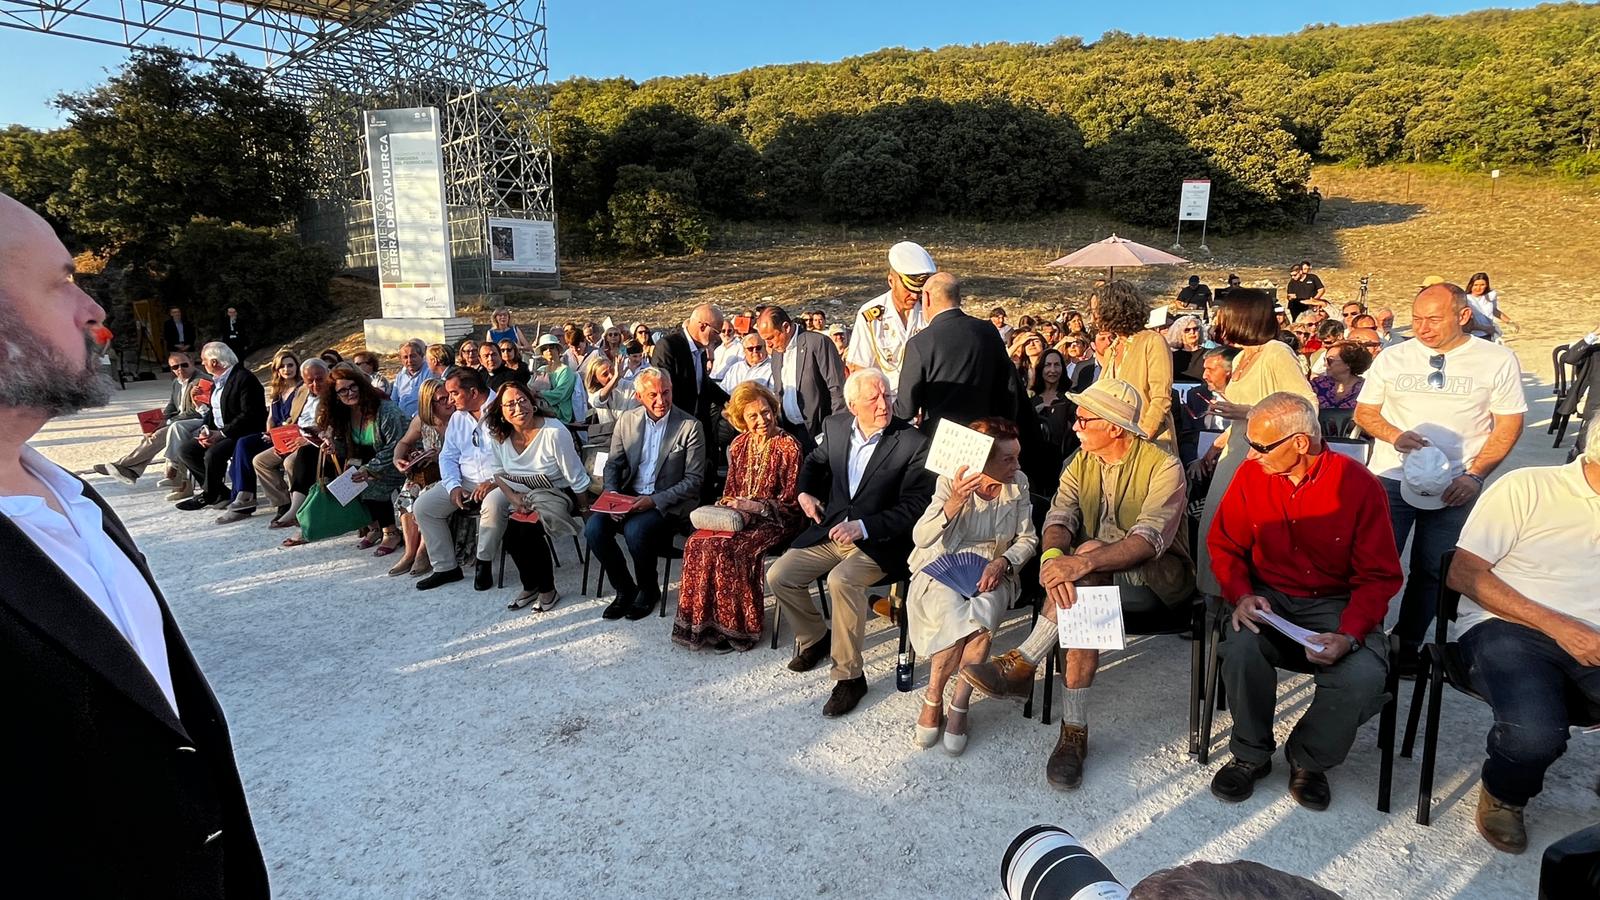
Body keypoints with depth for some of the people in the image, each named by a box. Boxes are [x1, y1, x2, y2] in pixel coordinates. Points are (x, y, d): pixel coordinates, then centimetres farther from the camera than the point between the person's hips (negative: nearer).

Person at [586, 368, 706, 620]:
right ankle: (625, 589, 2)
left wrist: (654, 500, -19)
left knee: (635, 530, -31)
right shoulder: (626, 420, 7)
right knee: (594, 527, -20)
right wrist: (612, 495, -9)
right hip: (629, 498, 5)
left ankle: (648, 590, -2)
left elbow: (694, 479, -8)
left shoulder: (690, 426, -7)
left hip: (669, 504, -4)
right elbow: (613, 463, 12)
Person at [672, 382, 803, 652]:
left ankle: (736, 627, -15)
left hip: (773, 520, -5)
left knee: (725, 548, -30)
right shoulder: (739, 444, 10)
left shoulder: (788, 446, -8)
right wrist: (725, 504, -3)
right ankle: (702, 620, -12)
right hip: (738, 516, 6)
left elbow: (789, 502, -8)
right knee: (697, 543, -22)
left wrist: (755, 506, -17)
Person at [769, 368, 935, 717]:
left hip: (878, 541, -6)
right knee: (778, 576, -6)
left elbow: (913, 506, -14)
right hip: (830, 530, 6)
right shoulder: (835, 426, 3)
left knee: (841, 580, -32)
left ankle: (849, 676, -13)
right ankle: (815, 637, 22)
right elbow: (814, 461, 25)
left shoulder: (913, 443, -13)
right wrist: (805, 491, 6)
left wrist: (863, 527, -23)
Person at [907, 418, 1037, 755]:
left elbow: (1028, 538, 3)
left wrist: (1002, 562, -17)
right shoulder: (950, 483, -9)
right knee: (955, 617, -32)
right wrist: (954, 505, -32)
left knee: (981, 616, -31)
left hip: (991, 573, 2)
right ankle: (933, 700, -8)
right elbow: (920, 538, -16)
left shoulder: (1018, 483, 0)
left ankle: (958, 707, -14)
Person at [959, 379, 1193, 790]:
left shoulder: (1163, 466, -14)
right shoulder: (1081, 464, 5)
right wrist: (1052, 556, -36)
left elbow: (1150, 538, -30)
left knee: (1090, 552, -36)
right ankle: (1074, 731, -28)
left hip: (1159, 579, -4)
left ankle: (1022, 664, -35)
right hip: (1097, 579, 5)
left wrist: (1085, 561, -47)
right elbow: (1059, 517, -11)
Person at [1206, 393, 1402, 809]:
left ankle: (1307, 759, 5)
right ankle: (1251, 755, -1)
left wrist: (1349, 636, -22)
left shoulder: (1359, 485, -11)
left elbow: (1379, 576, -7)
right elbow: (1224, 545, 5)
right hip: (1270, 599, 1)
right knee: (1240, 648, -30)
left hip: (1337, 603, -1)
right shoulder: (1251, 475, -4)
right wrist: (1242, 595, -14)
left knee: (1364, 678, -28)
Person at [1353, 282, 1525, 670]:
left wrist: (1475, 476, -10)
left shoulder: (1498, 360, 0)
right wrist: (1394, 435, -12)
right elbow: (1364, 412, 8)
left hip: (1455, 486, 0)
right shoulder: (1393, 358, 3)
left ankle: (1406, 645, 22)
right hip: (1390, 477, 0)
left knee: (1431, 571, 9)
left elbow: (1508, 426, 0)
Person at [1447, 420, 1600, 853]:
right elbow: (1463, 574, -6)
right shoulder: (1527, 488, -1)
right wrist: (1556, 625, -13)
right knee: (1535, 735, -31)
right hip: (1506, 627, -4)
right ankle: (1503, 796, 5)